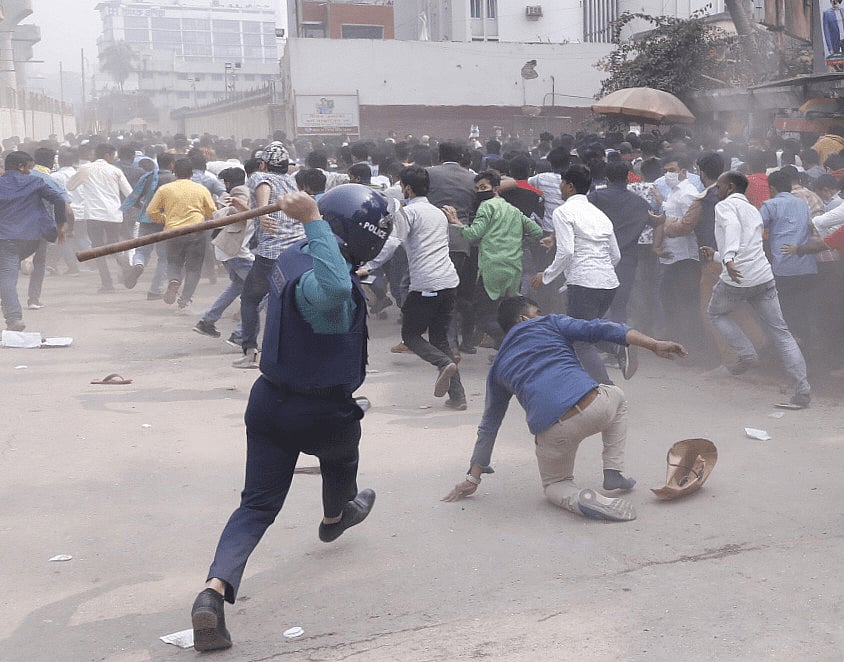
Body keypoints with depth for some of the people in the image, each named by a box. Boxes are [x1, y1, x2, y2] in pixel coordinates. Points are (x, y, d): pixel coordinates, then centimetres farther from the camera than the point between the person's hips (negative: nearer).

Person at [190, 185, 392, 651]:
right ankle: (335, 517, 62)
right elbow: (334, 288, -57)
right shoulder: (320, 282, -29)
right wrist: (313, 220, -50)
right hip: (323, 414, -6)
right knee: (341, 451, 31)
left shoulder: (291, 257, -1)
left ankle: (215, 588, -16)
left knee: (258, 505, 5)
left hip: (269, 401, 6)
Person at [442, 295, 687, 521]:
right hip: (594, 408, -1)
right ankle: (614, 471, 23)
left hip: (552, 432, 1)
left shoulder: (498, 368, 26)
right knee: (616, 396, 36)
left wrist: (473, 477, 36)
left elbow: (488, 426, 31)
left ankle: (580, 498, -7)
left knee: (555, 485, 29)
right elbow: (600, 329, 5)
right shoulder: (550, 324, 19)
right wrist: (655, 345, 1)